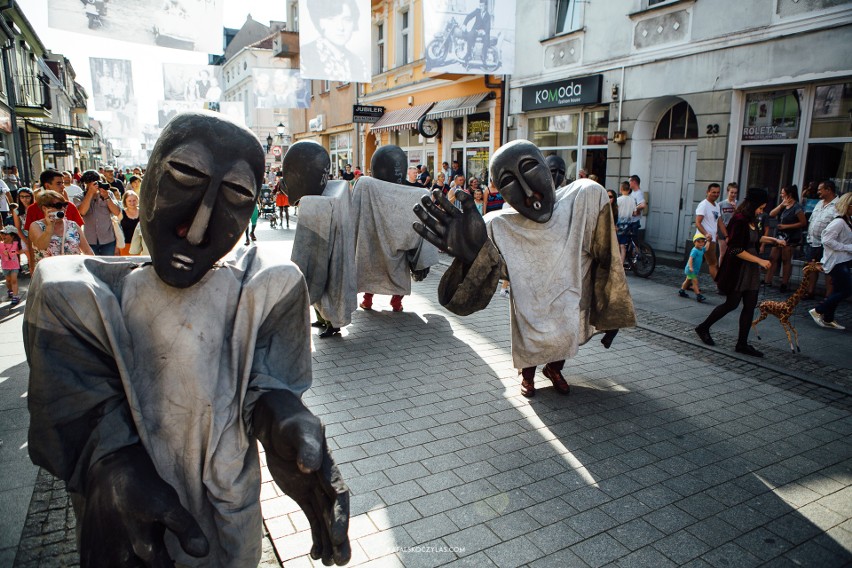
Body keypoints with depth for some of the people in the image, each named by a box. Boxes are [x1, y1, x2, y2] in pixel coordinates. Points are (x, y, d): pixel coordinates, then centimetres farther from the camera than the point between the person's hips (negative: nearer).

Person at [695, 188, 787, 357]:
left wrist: (773, 240, 26)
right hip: (737, 270, -9)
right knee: (731, 304, 1)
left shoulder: (751, 221, 10)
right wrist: (759, 260, -20)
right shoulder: (739, 221, -18)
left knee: (750, 306, 6)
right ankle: (703, 327, 19)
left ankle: (742, 344, 12)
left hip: (751, 271, 9)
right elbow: (736, 250, -22)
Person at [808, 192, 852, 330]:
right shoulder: (839, 222, -18)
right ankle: (818, 311, 4)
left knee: (840, 291, 12)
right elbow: (827, 240, -24)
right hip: (836, 261, -9)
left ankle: (828, 319, 20)